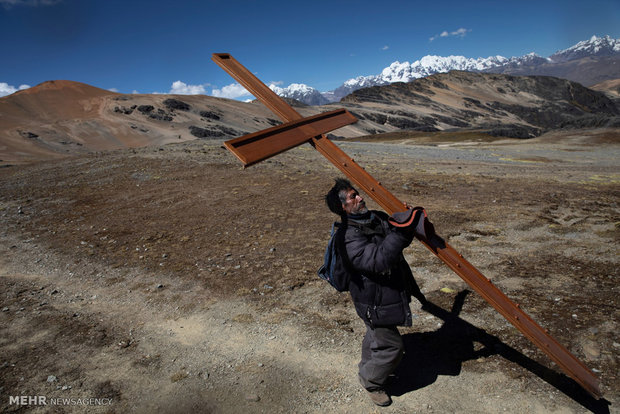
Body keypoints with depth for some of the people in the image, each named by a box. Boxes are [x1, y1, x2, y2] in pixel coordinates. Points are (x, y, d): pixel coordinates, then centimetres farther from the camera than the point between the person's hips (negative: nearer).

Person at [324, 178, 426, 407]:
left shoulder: (378, 218, -1)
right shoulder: (348, 239, -28)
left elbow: (401, 240, 12)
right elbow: (379, 260, -37)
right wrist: (400, 233, -41)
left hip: (392, 292, 9)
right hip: (375, 303, -8)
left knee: (376, 335, 28)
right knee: (392, 345, 4)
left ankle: (367, 368, 54)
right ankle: (370, 381, 31)